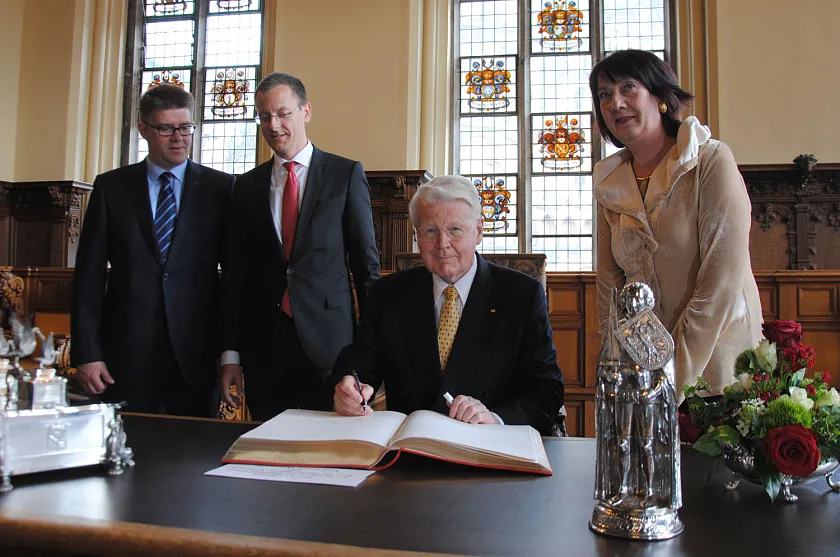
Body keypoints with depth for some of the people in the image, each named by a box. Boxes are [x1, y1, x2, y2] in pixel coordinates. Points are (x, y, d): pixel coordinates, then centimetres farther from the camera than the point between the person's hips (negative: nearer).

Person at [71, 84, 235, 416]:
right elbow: (89, 274, 5)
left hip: (196, 357, 0)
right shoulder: (111, 187, 7)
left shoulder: (220, 188, 4)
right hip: (125, 359, 1)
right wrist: (86, 352, -1)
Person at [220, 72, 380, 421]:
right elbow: (236, 272, 10)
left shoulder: (346, 174, 2)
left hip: (328, 340, -3)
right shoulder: (247, 186, 11)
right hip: (263, 346, 3)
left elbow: (366, 261, 1)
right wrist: (231, 353, 5)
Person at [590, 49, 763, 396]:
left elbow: (723, 280, -16)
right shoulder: (609, 184, 5)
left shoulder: (711, 161, -10)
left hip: (713, 352, -4)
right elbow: (609, 283, 6)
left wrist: (675, 377, -17)